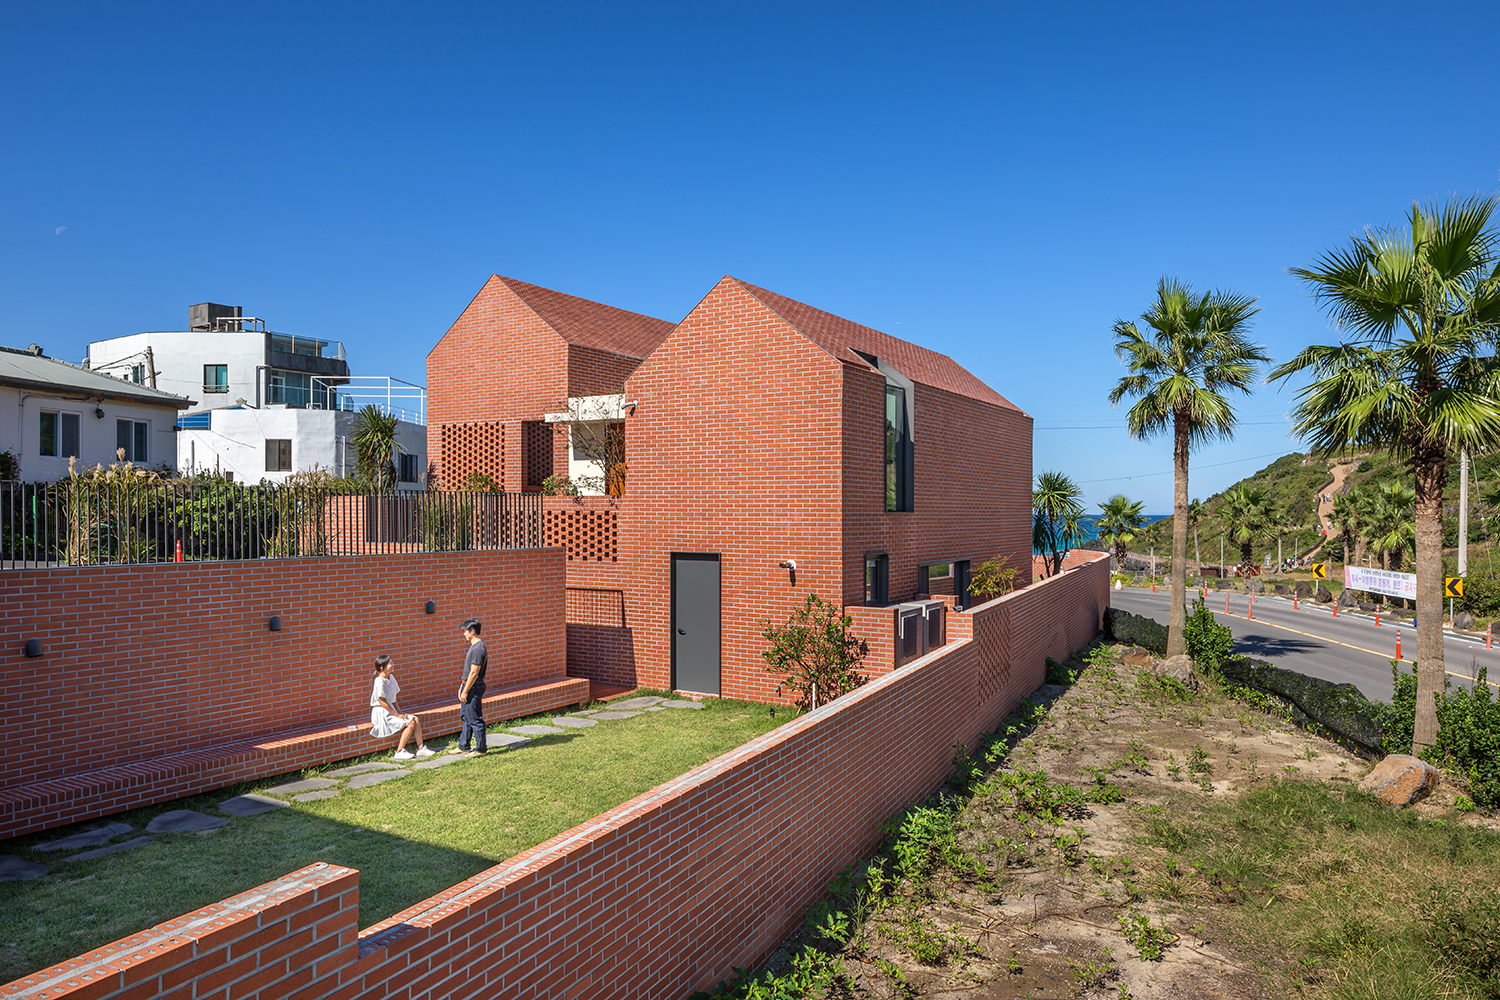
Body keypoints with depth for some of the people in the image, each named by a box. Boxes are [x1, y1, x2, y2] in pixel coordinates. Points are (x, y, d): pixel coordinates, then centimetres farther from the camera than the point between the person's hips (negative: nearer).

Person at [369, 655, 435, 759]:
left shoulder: (391, 677, 9)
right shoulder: (380, 681, -18)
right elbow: (382, 702, -18)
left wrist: (399, 711, 6)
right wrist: (397, 714, -14)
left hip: (391, 710, 8)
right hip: (382, 713, -8)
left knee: (416, 719, -4)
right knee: (410, 723, -18)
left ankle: (421, 748, -1)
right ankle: (399, 752, -11)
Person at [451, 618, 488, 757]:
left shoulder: (478, 648, -21)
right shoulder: (474, 646, 12)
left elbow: (473, 673, -23)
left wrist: (465, 691, -20)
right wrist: (462, 686, 19)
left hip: (474, 688, -11)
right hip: (468, 686, 11)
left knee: (475, 719, -3)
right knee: (466, 717, 18)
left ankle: (481, 749, 7)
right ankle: (463, 746, 28)